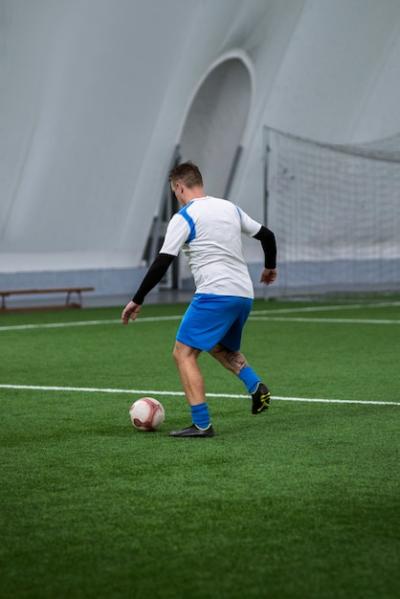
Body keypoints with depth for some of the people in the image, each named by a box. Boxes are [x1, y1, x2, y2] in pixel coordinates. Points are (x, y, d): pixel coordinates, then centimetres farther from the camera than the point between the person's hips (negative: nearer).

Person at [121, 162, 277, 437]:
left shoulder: (183, 218, -5)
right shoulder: (230, 208, 15)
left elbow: (162, 263, -10)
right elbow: (267, 235, 22)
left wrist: (137, 301, -4)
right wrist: (270, 267, 40)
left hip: (215, 295, -8)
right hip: (244, 295, 8)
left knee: (184, 353, -2)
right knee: (222, 348, 29)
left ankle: (201, 424, -11)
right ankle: (257, 387, 4)